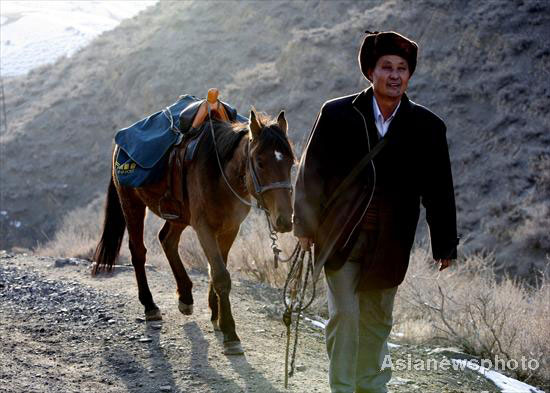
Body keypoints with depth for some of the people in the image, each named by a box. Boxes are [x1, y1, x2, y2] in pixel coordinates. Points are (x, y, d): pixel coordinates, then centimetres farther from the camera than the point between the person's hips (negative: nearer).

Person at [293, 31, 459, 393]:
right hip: (341, 238, -2)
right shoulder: (337, 114, -5)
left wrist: (445, 245, 3)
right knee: (344, 315, -6)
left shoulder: (428, 128, -2)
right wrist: (306, 226, 0)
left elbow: (439, 190, 3)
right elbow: (311, 172, 1)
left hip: (389, 245, 2)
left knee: (378, 320, 15)